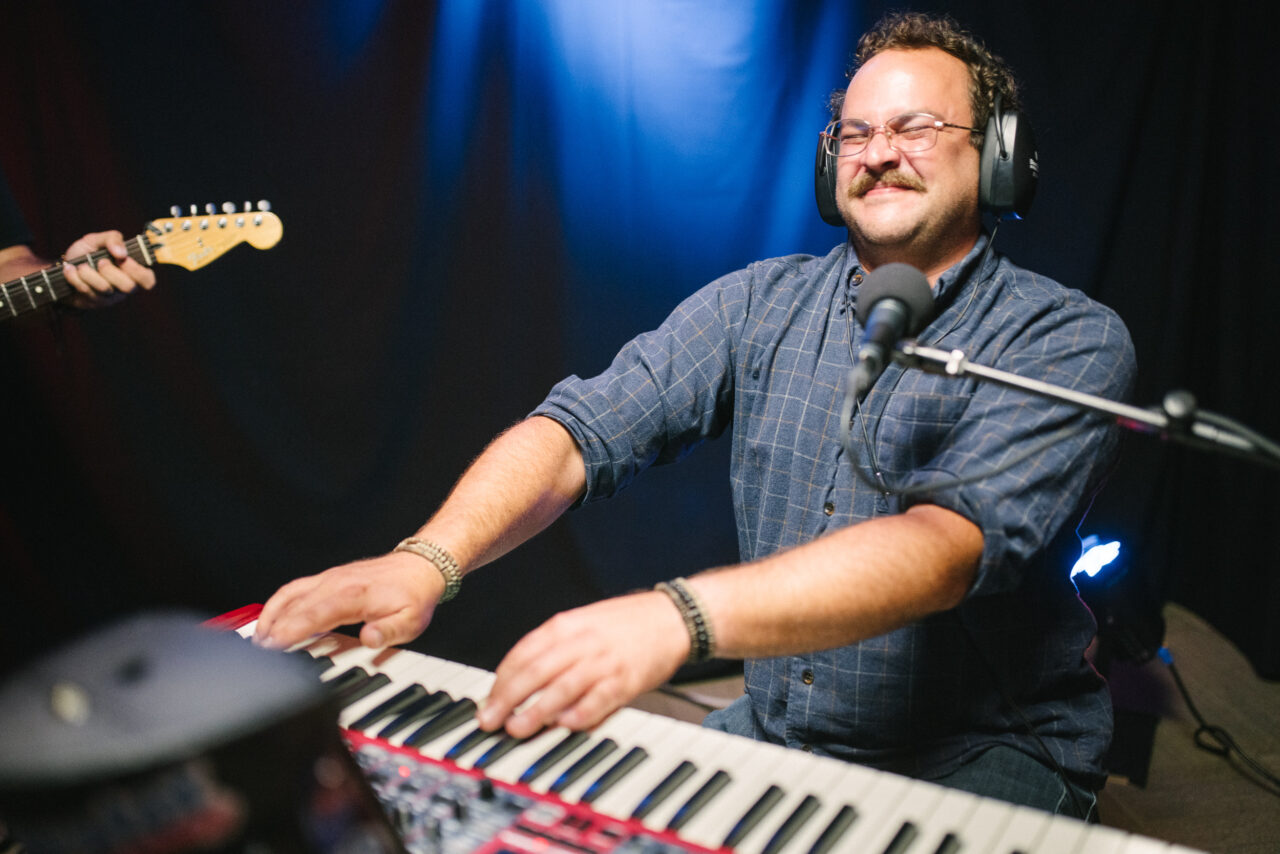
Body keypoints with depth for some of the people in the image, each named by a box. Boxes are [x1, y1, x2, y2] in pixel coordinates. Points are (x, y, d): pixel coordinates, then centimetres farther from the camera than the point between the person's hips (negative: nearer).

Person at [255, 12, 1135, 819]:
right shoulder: (759, 302, 2)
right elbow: (583, 427, -9)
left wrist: (676, 617, -43)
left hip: (989, 753, -2)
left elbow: (951, 541, -29)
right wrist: (427, 560, -28)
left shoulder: (1069, 341, -12)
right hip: (772, 728, 3)